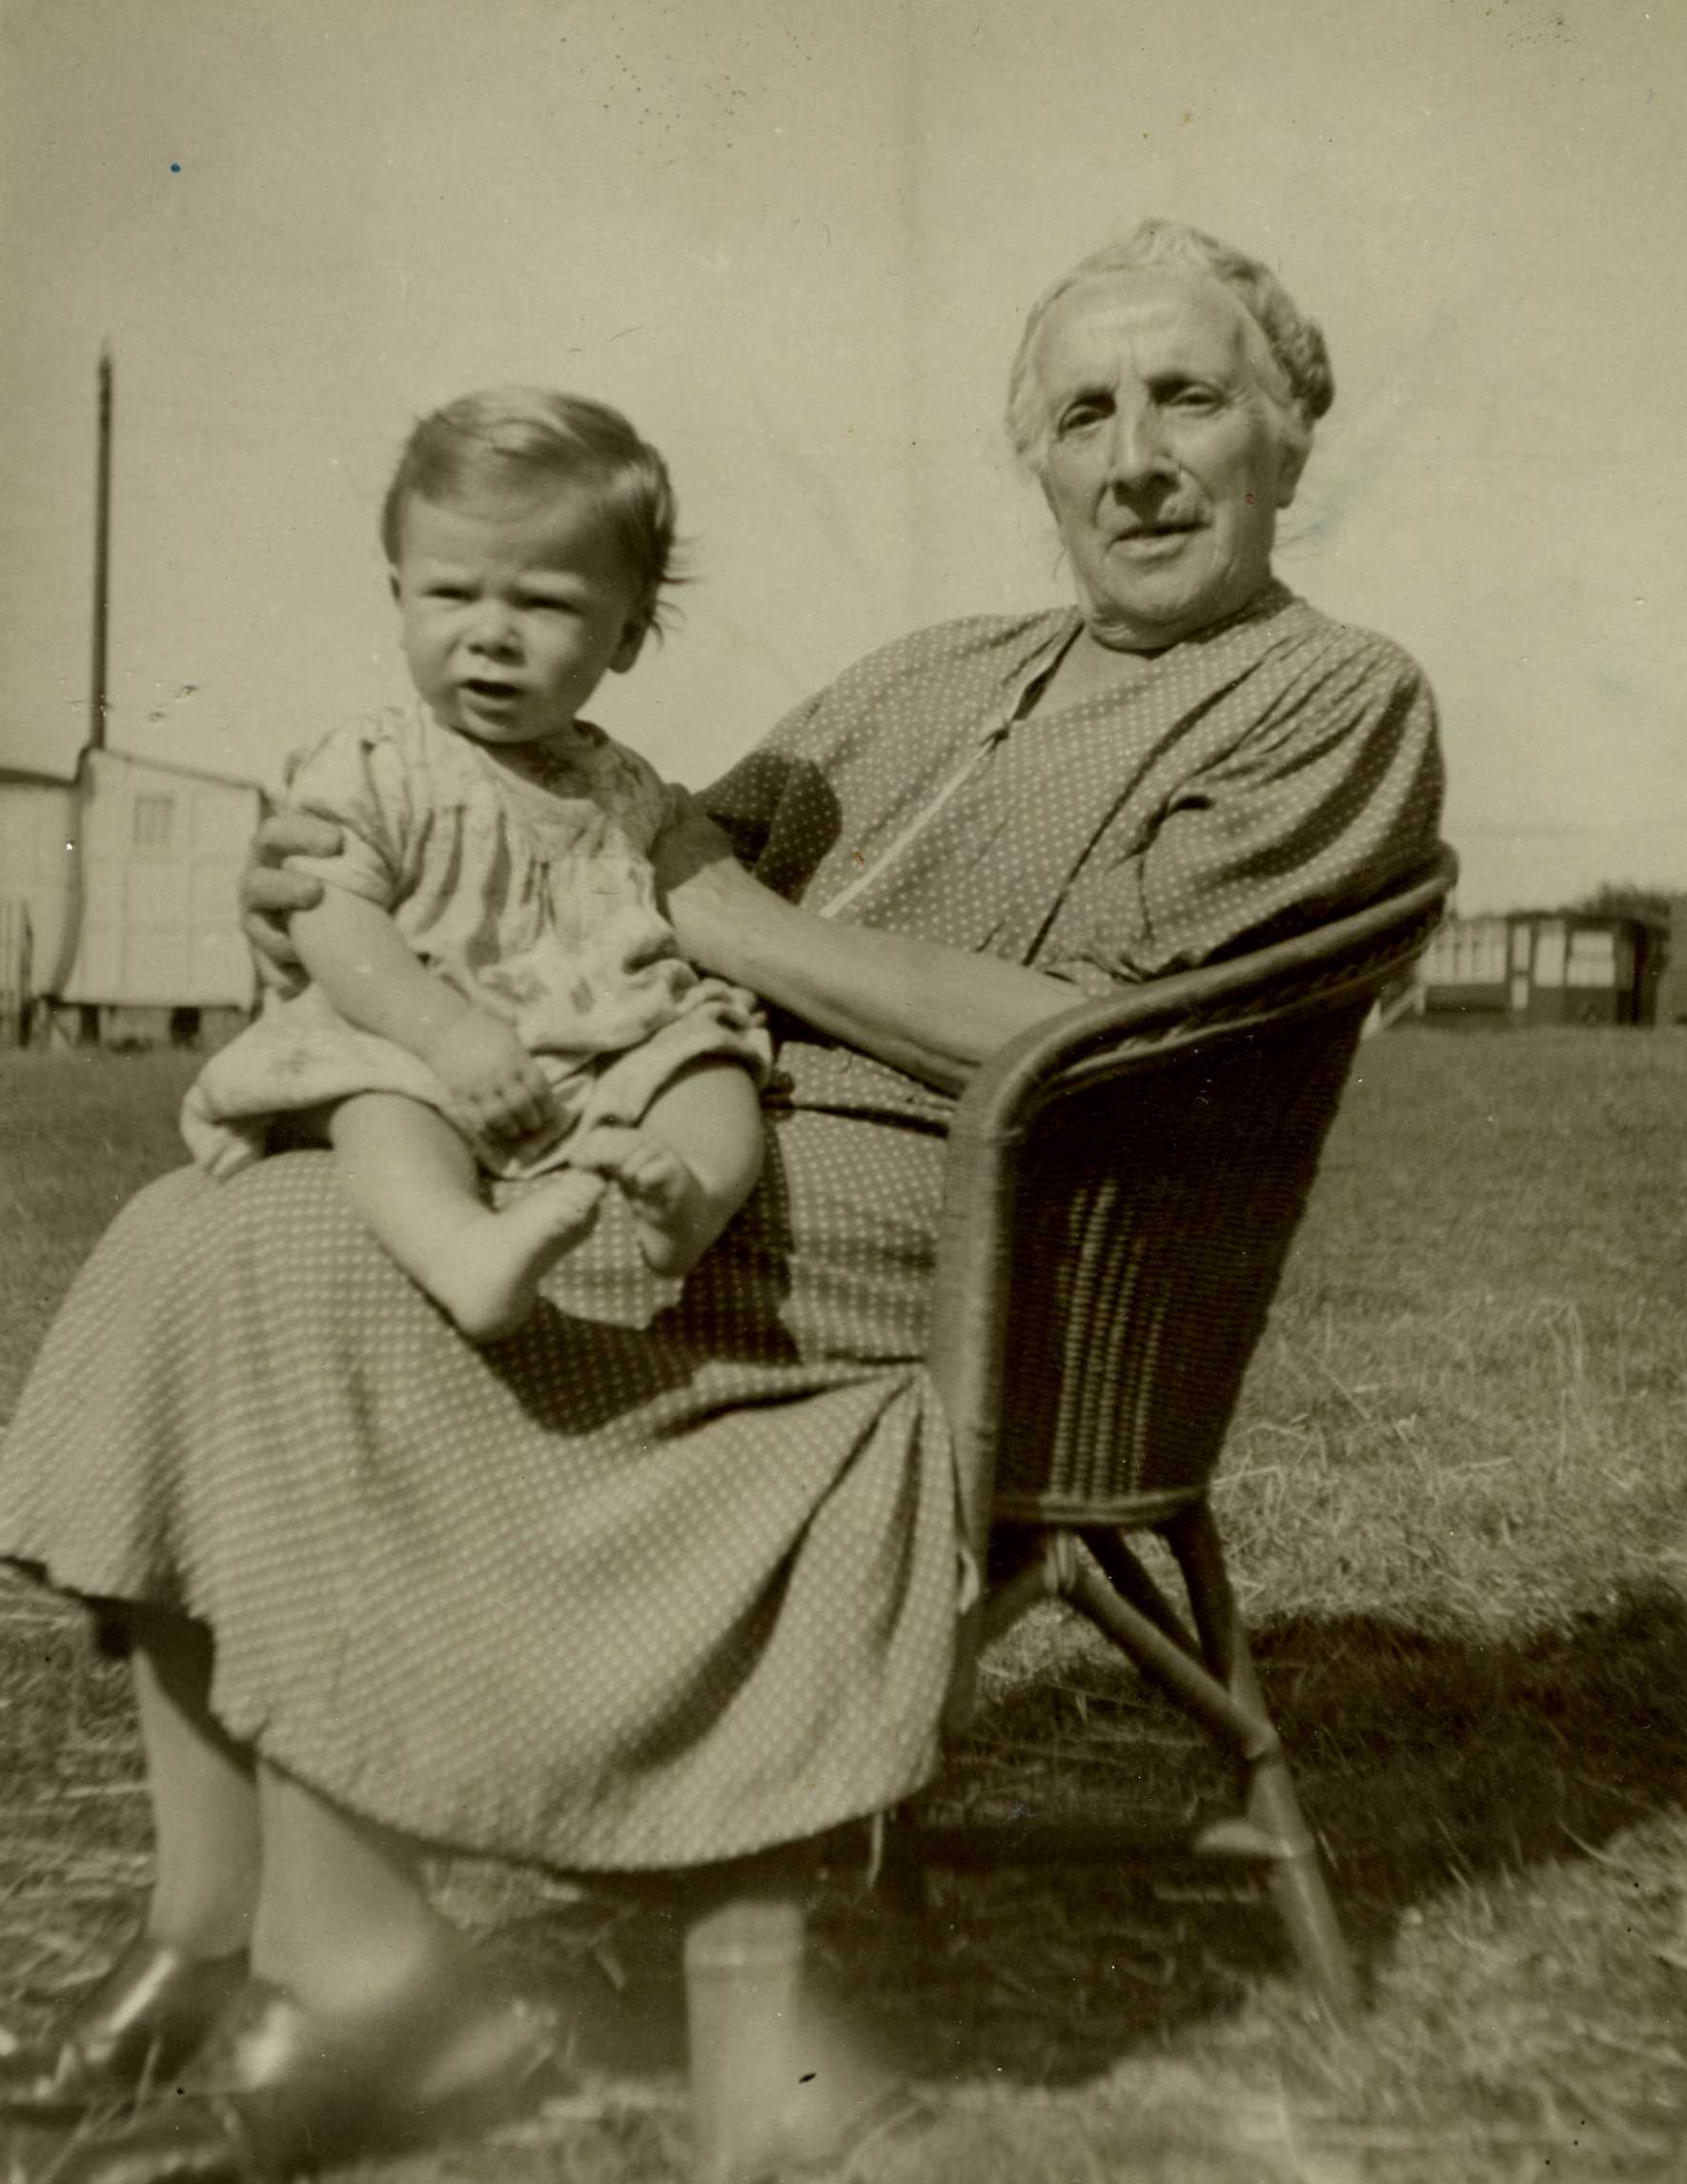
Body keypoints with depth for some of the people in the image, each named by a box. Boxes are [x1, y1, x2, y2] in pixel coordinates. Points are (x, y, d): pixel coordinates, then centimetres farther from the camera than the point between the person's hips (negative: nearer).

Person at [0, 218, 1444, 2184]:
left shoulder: (1336, 706, 0)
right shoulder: (934, 676, 22)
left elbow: (1099, 1044, -14)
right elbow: (649, 863, 19)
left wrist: (744, 924, -9)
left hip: (876, 1246, -8)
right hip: (685, 1154, 8)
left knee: (275, 1264, -17)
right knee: (185, 1244, -1)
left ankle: (347, 1956, -4)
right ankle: (209, 1934, 1)